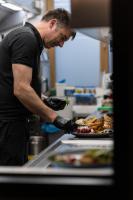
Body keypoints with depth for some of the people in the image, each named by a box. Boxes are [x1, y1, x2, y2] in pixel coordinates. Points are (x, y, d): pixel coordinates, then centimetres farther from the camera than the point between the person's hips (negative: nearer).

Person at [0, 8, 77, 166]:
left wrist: (45, 102, 10)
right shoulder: (26, 39, -14)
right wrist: (54, 117, -16)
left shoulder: (30, 40, 18)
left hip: (14, 120, 10)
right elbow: (21, 89, -22)